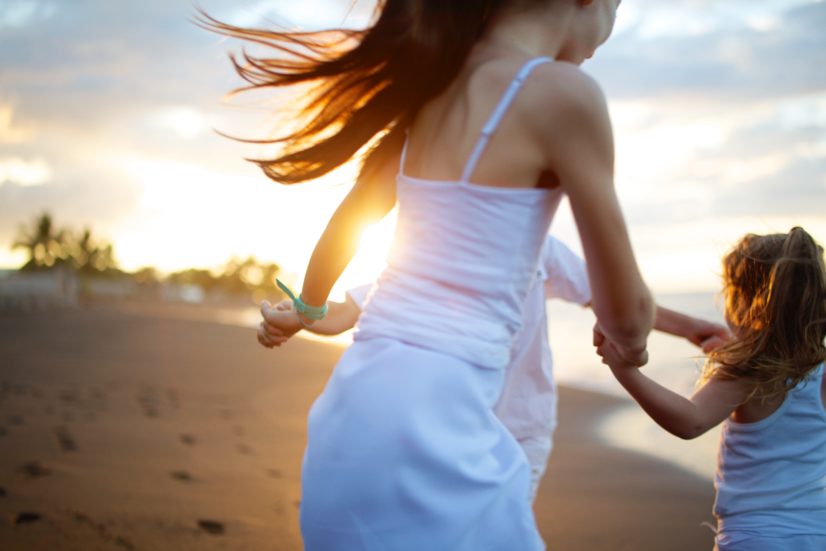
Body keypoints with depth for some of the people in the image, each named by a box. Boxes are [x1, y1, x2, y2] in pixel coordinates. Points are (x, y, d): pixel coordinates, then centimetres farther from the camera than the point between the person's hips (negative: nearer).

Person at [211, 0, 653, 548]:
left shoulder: (434, 90, 12)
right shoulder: (563, 92, -9)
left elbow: (346, 222, 28)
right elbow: (624, 310, -2)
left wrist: (309, 308, 46)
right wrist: (628, 342, 21)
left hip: (358, 396, 8)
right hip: (431, 416, -8)